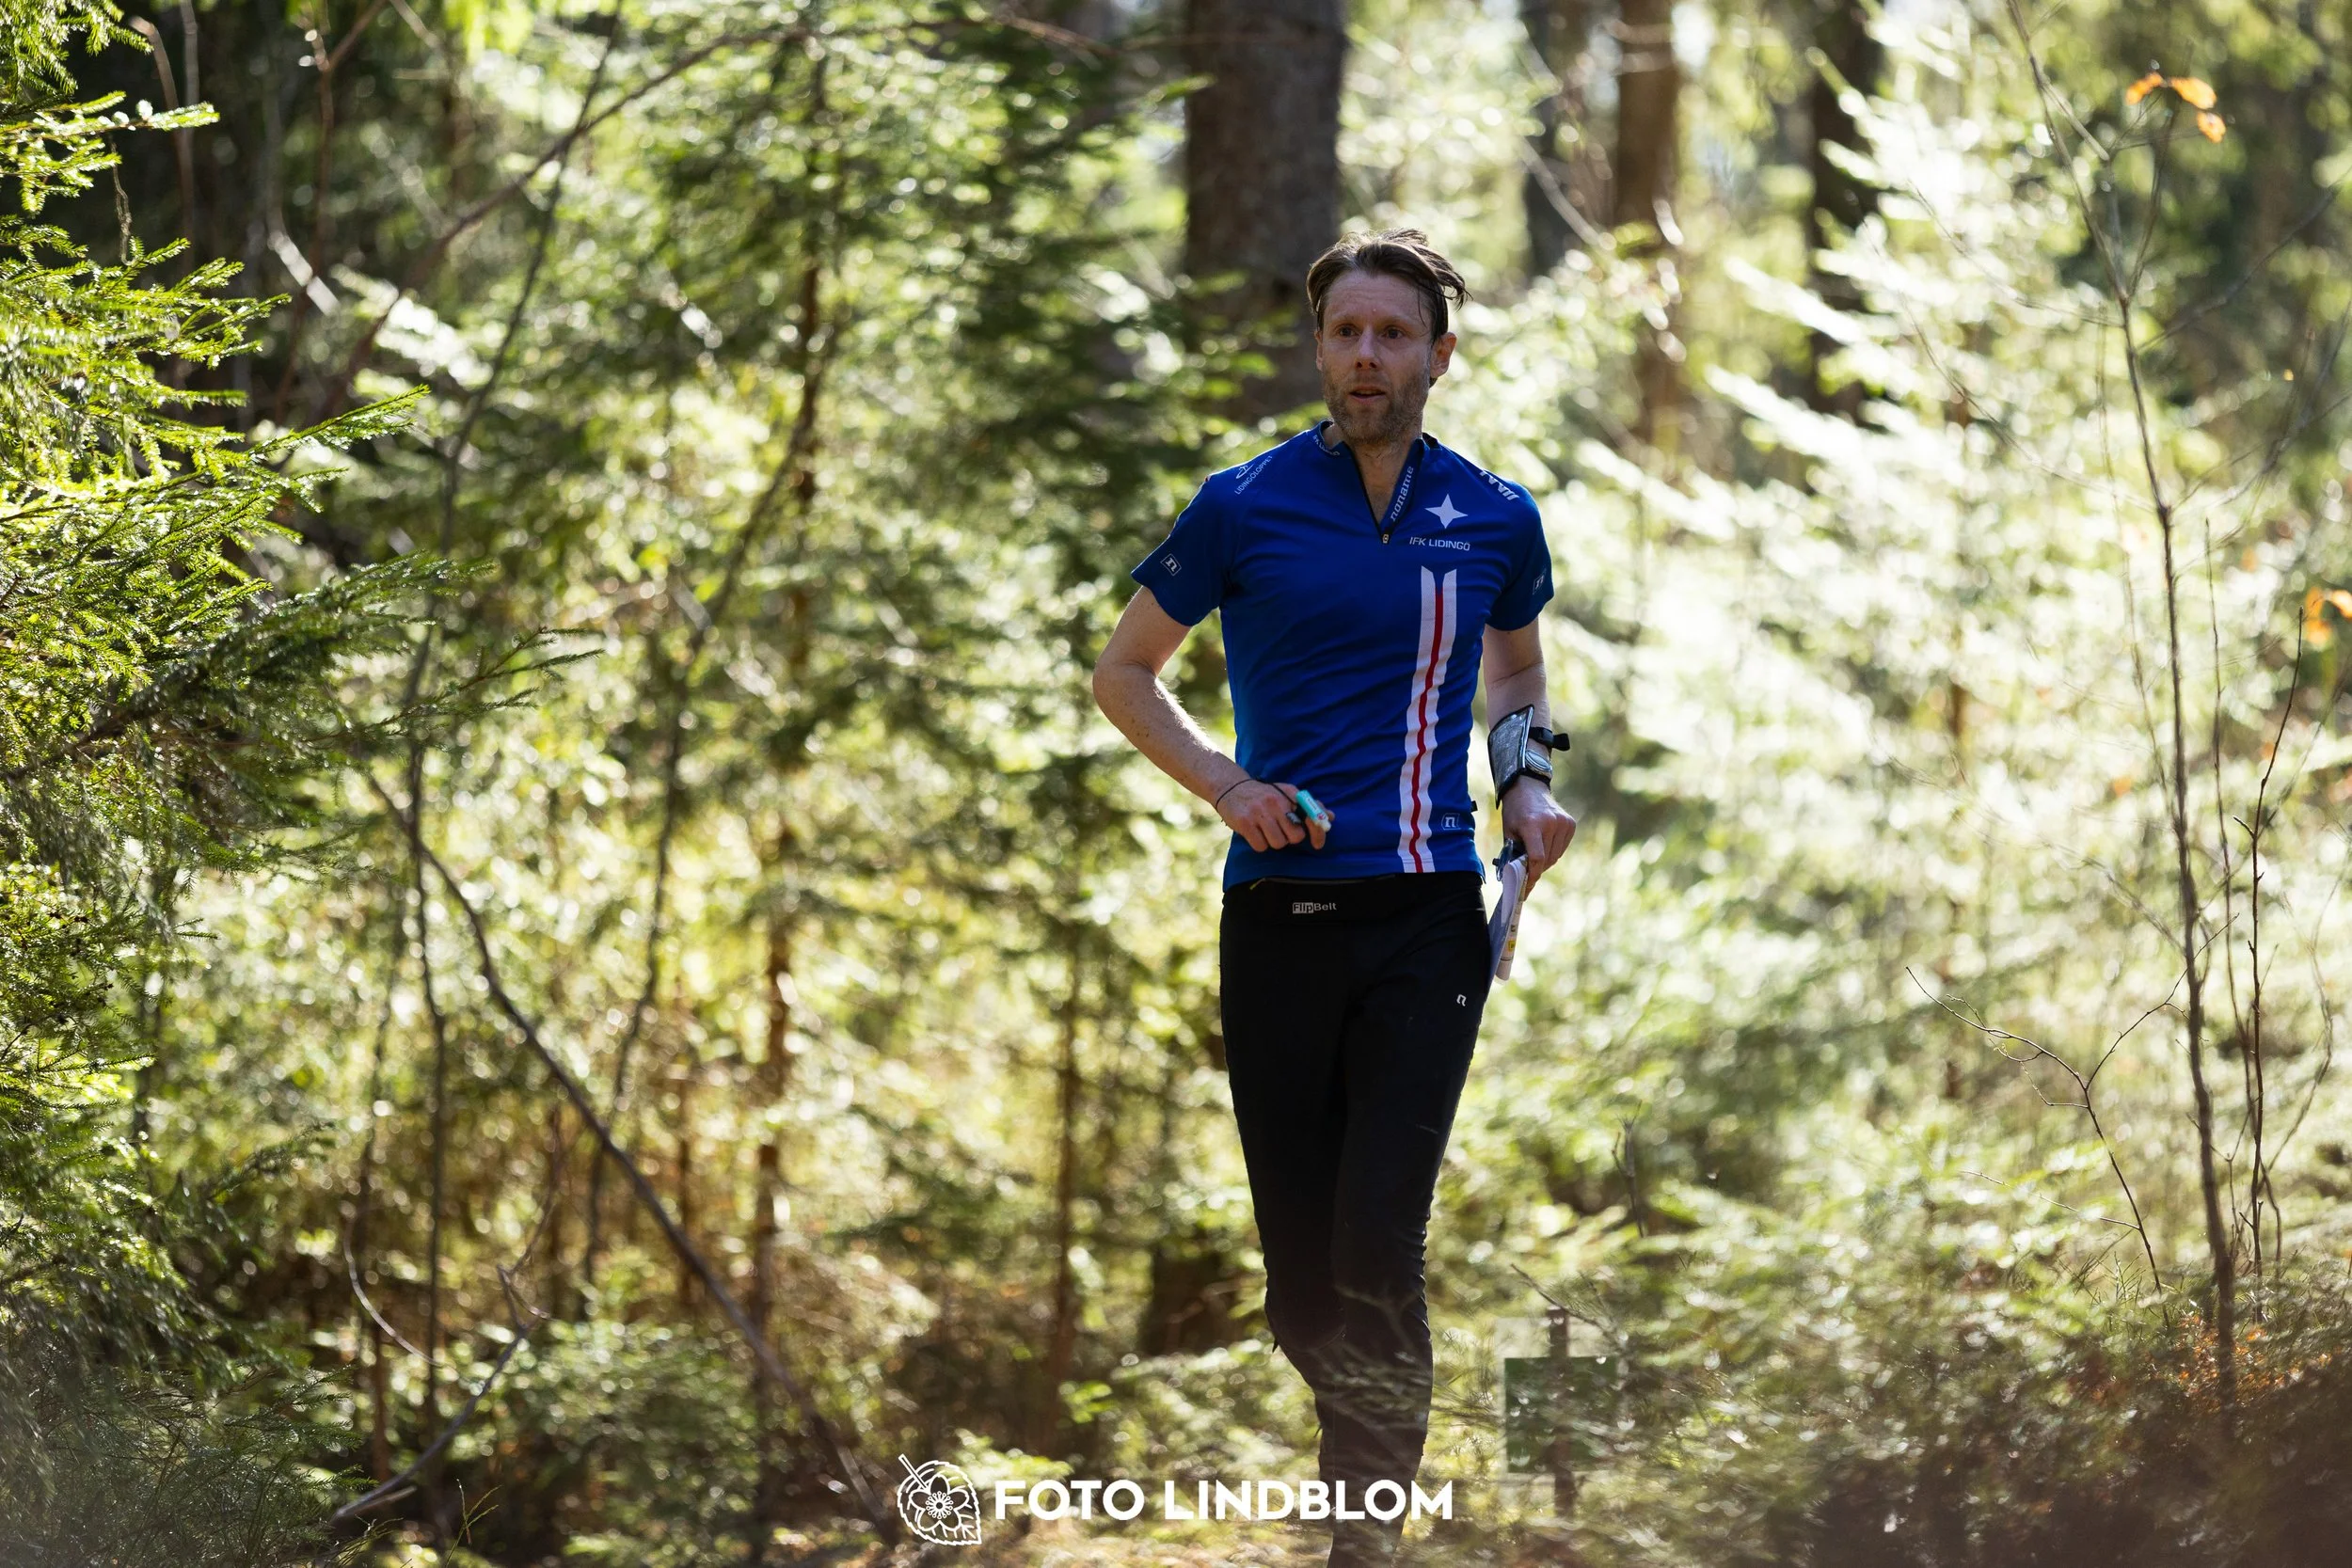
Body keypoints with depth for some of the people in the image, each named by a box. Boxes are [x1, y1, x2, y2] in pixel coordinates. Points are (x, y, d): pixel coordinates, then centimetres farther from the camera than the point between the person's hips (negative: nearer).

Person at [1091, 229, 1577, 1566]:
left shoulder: (1497, 519, 8)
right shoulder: (1244, 506, 2)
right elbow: (1126, 670, 11)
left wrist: (1528, 785, 10)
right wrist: (1227, 785, -4)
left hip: (1428, 916, 0)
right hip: (1280, 915, 0)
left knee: (1379, 1246, -14)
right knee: (1300, 1278, 1)